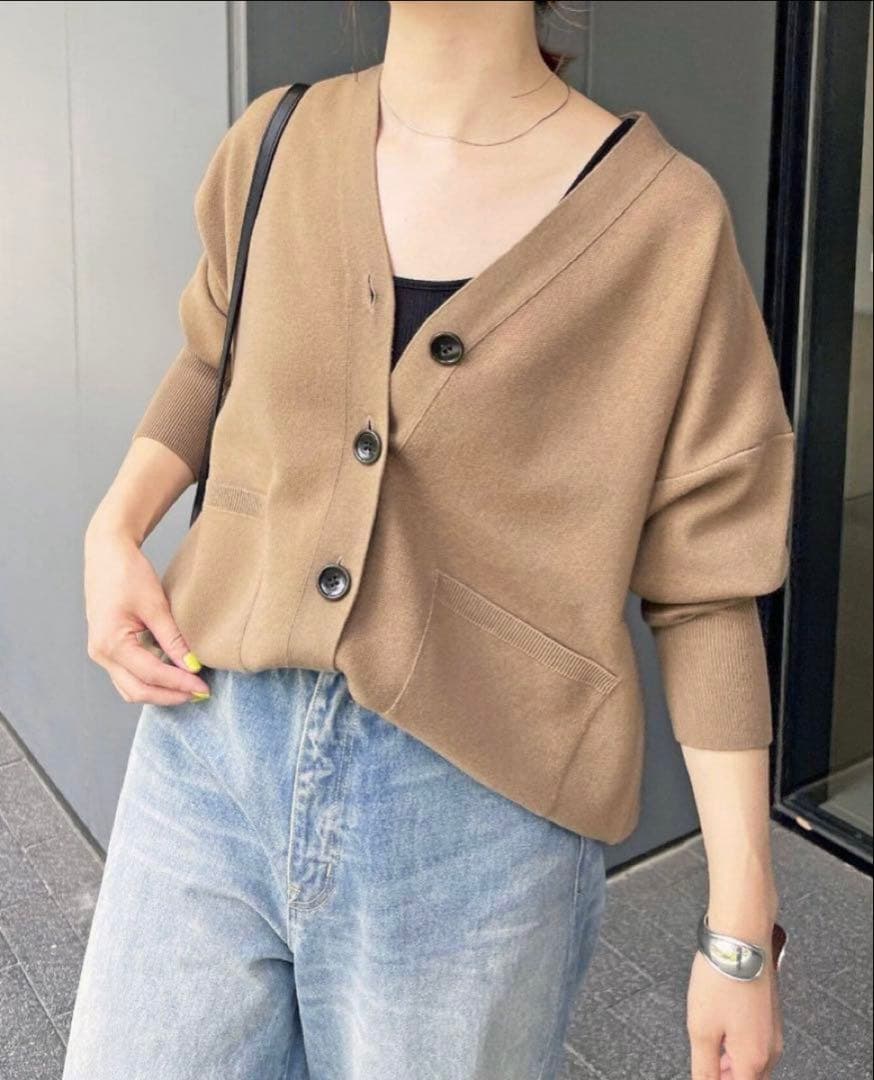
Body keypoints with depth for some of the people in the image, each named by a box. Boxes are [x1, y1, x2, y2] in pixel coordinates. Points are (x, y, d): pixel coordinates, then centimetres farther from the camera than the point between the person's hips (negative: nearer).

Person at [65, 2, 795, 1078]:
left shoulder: (665, 220, -9)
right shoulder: (276, 142, 2)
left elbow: (702, 585, -5)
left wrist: (741, 930, -4)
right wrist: (112, 528, 4)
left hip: (475, 804, -3)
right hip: (211, 753, 4)